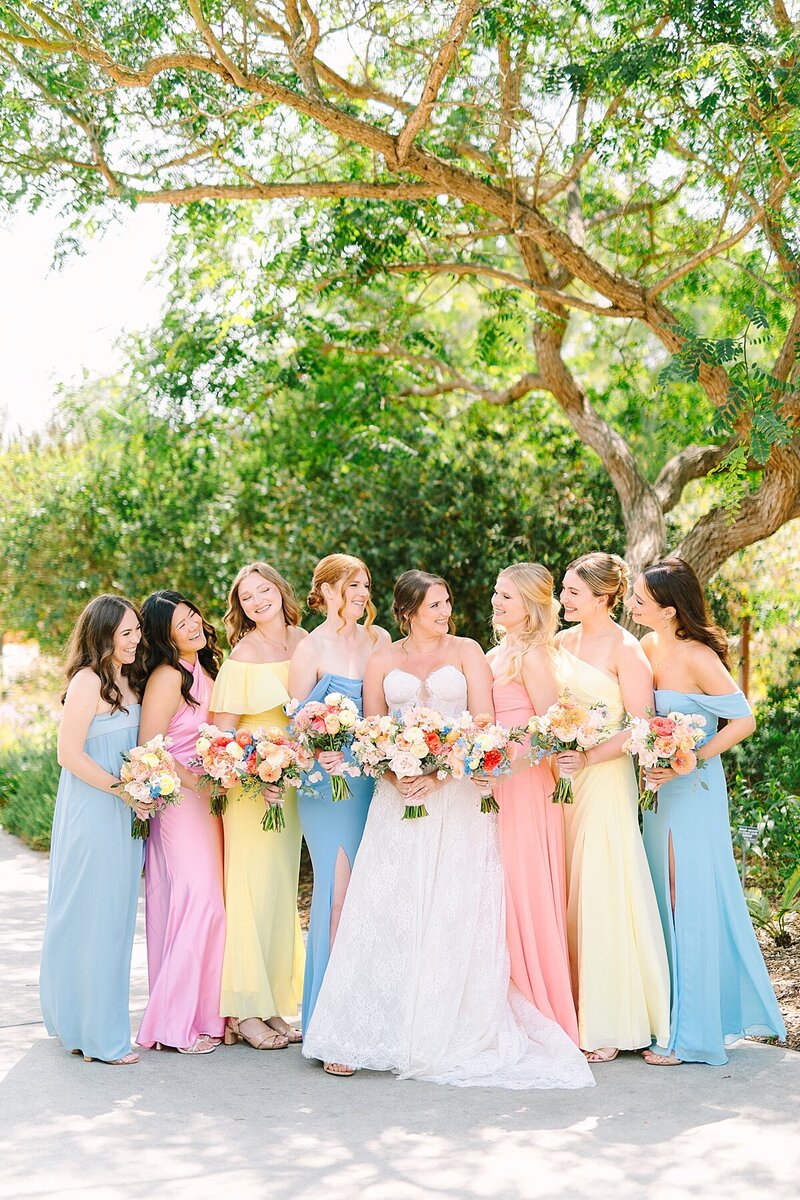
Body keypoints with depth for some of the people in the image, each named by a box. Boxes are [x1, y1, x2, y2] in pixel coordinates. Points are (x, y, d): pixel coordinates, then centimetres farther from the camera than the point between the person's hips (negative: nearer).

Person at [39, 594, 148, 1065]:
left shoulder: (128, 679, 11)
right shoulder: (88, 681, -14)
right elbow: (70, 753, -17)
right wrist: (123, 790, -17)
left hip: (125, 814, 9)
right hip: (93, 814, -9)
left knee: (116, 917, 14)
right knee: (93, 917, -1)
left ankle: (102, 1022, 26)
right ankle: (95, 1033, 7)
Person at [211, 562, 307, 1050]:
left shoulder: (302, 640, 5)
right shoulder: (244, 656, -12)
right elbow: (219, 733, -14)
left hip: (293, 784, 6)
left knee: (283, 893, 10)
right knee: (252, 891, -4)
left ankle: (273, 1005, 18)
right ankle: (244, 1011, 4)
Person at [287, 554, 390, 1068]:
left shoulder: (379, 639, 10)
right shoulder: (312, 649, -2)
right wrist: (322, 755, -18)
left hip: (372, 779, 4)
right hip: (327, 783, -4)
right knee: (340, 894, -9)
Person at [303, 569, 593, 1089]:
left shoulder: (467, 652, 6)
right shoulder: (383, 662, 12)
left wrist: (441, 772, -15)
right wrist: (395, 774, -11)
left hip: (458, 794, -1)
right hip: (399, 794, 2)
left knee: (454, 906, -5)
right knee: (392, 906, -4)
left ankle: (448, 1027, 1)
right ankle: (390, 1026, 1)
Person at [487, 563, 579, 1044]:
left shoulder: (533, 656, -10)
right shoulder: (495, 656, 15)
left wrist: (502, 766, -22)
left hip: (526, 784, -8)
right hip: (495, 785, 8)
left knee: (526, 893, -4)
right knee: (501, 896, 9)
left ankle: (543, 1014, 6)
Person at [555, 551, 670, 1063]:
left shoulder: (625, 650, -8)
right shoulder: (562, 642, 11)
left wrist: (590, 757, -20)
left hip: (605, 780, -6)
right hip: (561, 777, 6)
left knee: (602, 894, -5)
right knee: (564, 895, 6)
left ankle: (608, 1025, 4)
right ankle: (569, 1015, 14)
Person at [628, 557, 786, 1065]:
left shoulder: (698, 658, -16)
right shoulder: (648, 648, 5)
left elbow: (743, 721, -18)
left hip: (693, 790, -8)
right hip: (657, 788, 8)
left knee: (691, 903, -2)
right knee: (665, 903, 13)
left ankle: (693, 1032, 7)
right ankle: (669, 1015, 24)